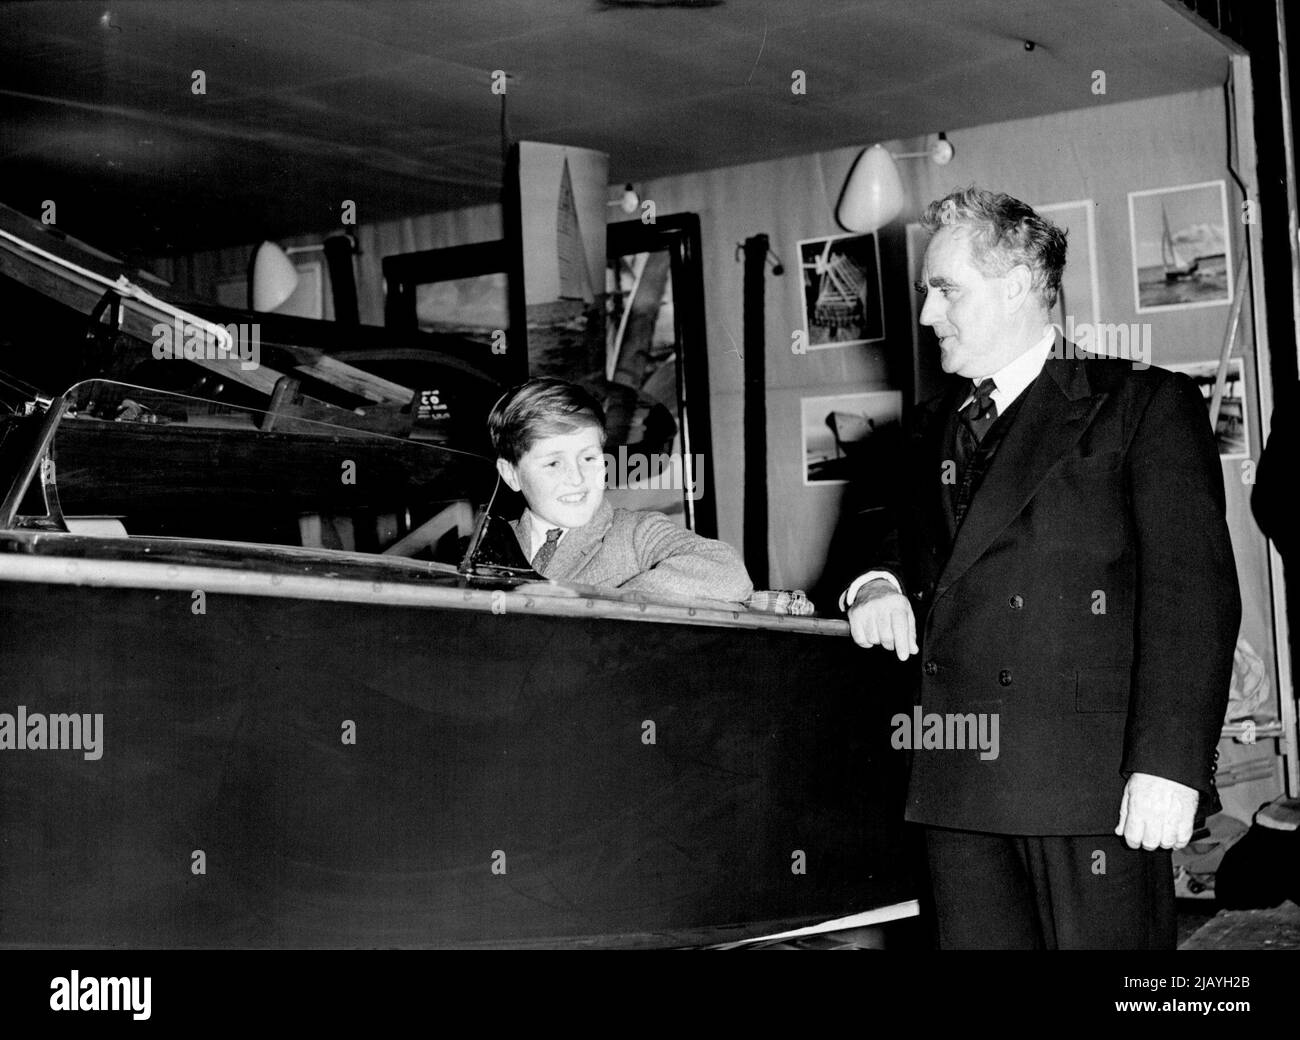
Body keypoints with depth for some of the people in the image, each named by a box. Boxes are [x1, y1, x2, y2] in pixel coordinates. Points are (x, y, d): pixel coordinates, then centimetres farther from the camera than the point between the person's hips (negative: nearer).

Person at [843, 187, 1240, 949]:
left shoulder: (1145, 405, 1)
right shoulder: (937, 429, 20)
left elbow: (1194, 592, -6)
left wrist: (1169, 764, -16)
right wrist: (881, 584, 6)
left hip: (1091, 778, -5)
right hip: (959, 782, 5)